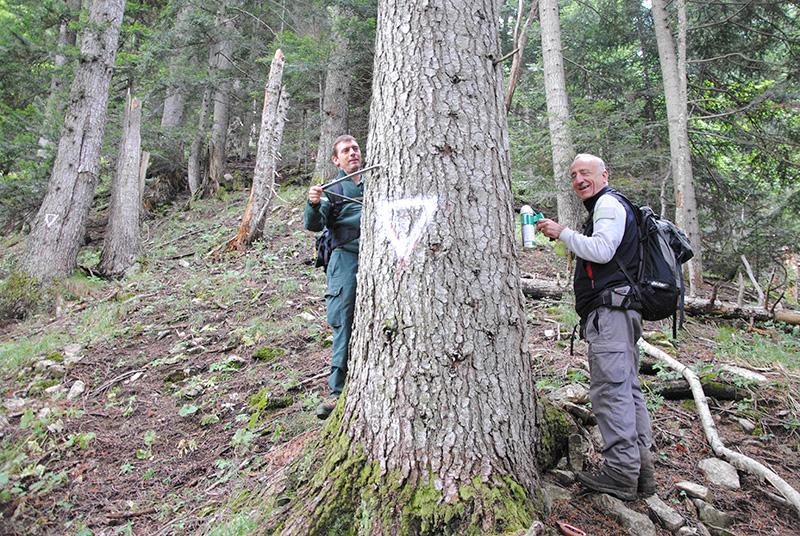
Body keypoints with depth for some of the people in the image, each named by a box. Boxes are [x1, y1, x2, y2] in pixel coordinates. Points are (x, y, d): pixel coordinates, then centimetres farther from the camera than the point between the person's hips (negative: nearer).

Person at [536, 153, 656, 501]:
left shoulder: (609, 204, -4)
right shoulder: (605, 207, 29)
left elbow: (602, 251, -19)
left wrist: (561, 232, -11)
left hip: (610, 310, -11)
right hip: (617, 312, 11)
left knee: (611, 389, -12)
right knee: (627, 388, 10)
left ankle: (621, 473, -9)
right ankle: (640, 469, 15)